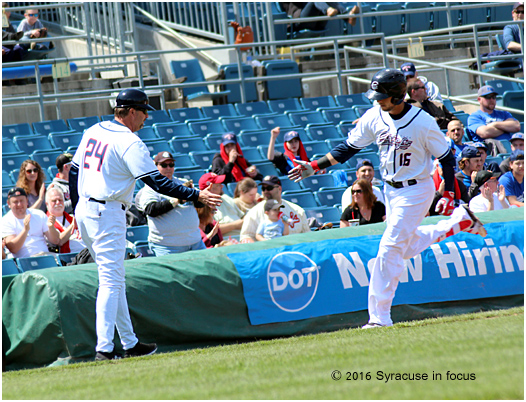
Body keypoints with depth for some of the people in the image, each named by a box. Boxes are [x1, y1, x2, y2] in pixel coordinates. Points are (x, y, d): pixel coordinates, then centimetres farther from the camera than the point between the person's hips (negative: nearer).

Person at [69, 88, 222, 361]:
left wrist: (77, 209, 23)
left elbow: (73, 172, 17)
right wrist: (196, 196, -14)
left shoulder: (93, 132, 12)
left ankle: (130, 344, 19)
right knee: (111, 281, -9)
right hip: (108, 215, -9)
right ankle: (104, 349, -16)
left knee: (114, 279, 14)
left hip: (83, 212, 9)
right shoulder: (129, 142, -13)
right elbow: (157, 182, -17)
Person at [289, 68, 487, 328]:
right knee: (408, 246, 21)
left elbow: (446, 158, -11)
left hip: (415, 191, -7)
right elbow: (348, 148, 0)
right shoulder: (374, 117, -8)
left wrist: (448, 196, -12)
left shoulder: (423, 123, -22)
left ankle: (380, 317, -7)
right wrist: (314, 166, -7)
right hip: (390, 190, 7)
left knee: (390, 249, -12)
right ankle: (460, 221, 41)